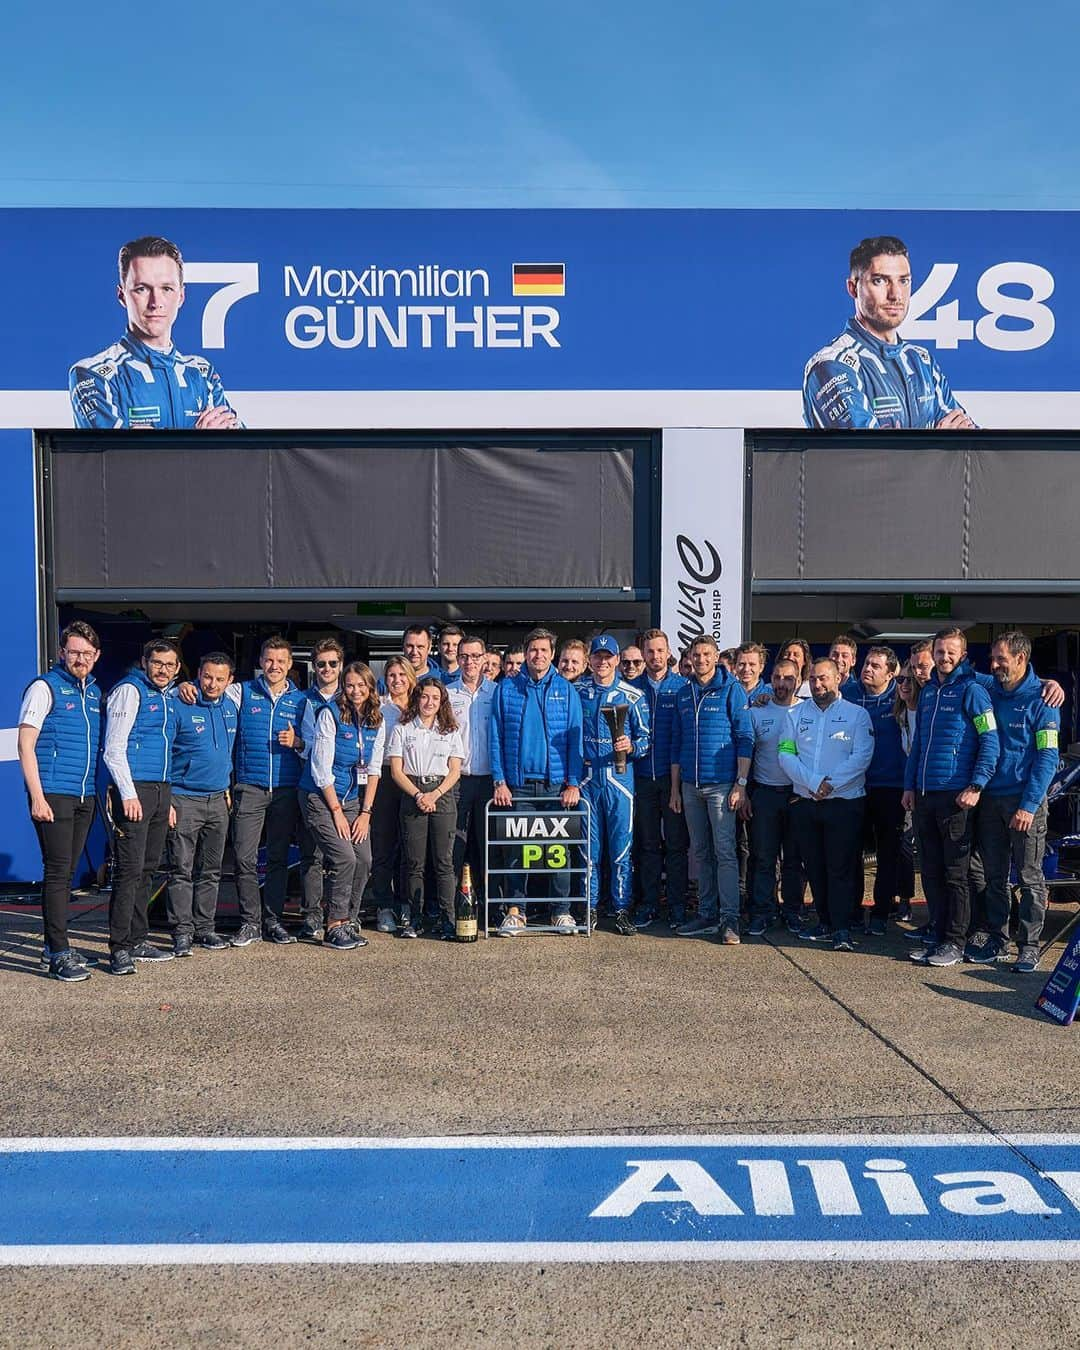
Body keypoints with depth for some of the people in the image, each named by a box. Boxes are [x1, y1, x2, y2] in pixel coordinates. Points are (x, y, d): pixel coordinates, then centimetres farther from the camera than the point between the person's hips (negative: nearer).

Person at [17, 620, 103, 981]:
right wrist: (37, 797, -14)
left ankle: (53, 946, 22)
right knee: (57, 872, -7)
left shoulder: (95, 693, 15)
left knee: (67, 873, 12)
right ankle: (59, 953, -3)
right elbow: (25, 746, -8)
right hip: (53, 795, -6)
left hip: (85, 798, 6)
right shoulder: (44, 688, -4)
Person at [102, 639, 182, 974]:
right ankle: (119, 948, -4)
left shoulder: (169, 697, 17)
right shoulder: (129, 690, -6)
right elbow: (113, 749, -12)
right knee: (129, 870, -9)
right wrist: (129, 795, -18)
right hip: (134, 789, -8)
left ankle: (137, 940, 20)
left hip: (161, 791, 8)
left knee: (147, 869, 12)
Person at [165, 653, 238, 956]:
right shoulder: (179, 706, -9)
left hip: (217, 800, 6)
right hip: (184, 799, -6)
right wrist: (166, 800, -14)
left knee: (211, 871, 10)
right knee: (181, 870, -5)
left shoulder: (230, 708, 10)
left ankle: (205, 927, 18)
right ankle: (182, 931, 0)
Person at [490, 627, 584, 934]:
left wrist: (573, 783, -6)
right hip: (517, 782, 0)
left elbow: (575, 739, 2)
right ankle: (515, 911, 14)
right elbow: (496, 737, 3)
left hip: (556, 783, 0)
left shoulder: (566, 690, 5)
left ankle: (561, 911, 15)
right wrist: (499, 781, -4)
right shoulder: (507, 688, 5)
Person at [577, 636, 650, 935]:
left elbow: (645, 738, 3)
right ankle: (589, 907, 17)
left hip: (619, 778, -1)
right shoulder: (575, 692, 6)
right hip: (586, 779, 1)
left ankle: (621, 909, 11)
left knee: (621, 846, 1)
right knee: (589, 846, 6)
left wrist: (631, 747, -18)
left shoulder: (633, 696, 2)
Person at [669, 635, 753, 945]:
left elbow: (745, 738, -5)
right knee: (701, 853, 10)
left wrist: (740, 783, -11)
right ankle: (707, 915, 18)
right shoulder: (683, 694, 12)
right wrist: (675, 788, 12)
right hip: (690, 786, 5)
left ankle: (729, 919, -1)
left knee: (725, 852, -5)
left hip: (721, 784, -5)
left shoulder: (731, 689, -3)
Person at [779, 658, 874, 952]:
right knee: (814, 866, 10)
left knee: (841, 867, -4)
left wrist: (831, 784, -16)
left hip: (844, 803, -4)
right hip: (805, 803, 4)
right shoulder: (796, 714, 10)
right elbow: (786, 755, -1)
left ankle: (841, 928, 1)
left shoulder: (856, 714, 2)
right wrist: (814, 782, -14)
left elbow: (861, 756, -9)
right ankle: (825, 923, 21)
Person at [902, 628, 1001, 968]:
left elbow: (990, 742, -11)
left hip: (956, 795, -7)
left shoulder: (971, 689, -5)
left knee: (955, 872, 1)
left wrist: (976, 786, -17)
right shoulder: (928, 692, 16)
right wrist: (910, 785, 15)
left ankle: (955, 942, 9)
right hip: (925, 795, 7)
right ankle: (936, 934, 21)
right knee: (931, 871, 11)